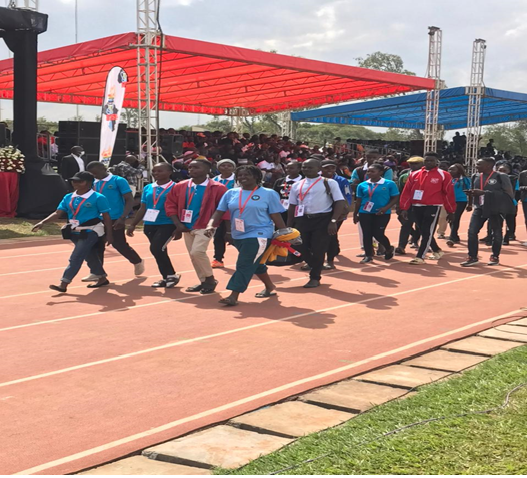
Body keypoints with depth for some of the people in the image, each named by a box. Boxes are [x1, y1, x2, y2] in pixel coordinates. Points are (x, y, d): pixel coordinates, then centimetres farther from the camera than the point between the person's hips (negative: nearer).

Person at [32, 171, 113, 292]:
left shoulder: (98, 198, -12)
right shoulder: (68, 197, 5)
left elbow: (106, 217, -8)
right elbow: (58, 213, 0)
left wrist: (109, 234, -8)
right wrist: (43, 222, -13)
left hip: (90, 232, -7)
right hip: (75, 232, 7)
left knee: (75, 258, -12)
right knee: (90, 257, 17)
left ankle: (63, 284, -13)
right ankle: (102, 278, 33)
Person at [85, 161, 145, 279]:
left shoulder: (118, 181, -9)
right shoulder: (95, 184, 9)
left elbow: (129, 200, -12)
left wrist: (122, 218, -21)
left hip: (115, 219, -6)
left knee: (119, 244, -2)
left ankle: (138, 262, 22)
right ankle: (97, 272, 13)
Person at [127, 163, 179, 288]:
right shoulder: (147, 188, 9)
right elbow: (143, 208, 15)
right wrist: (133, 225, 12)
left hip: (167, 224, -6)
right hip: (150, 225, 6)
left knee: (156, 248, -17)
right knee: (159, 251, 12)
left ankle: (171, 275, 1)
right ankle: (166, 277, 25)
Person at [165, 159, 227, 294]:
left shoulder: (217, 188, -11)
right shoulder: (180, 187, 1)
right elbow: (170, 205, 4)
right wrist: (178, 224, -4)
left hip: (204, 227, -6)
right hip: (186, 227, 6)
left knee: (197, 252, -19)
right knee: (193, 256, 10)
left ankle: (210, 279, 0)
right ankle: (204, 282, 24)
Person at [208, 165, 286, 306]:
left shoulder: (268, 194, -4)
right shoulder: (231, 193, 5)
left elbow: (276, 216, -2)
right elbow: (219, 212, 3)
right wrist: (211, 226, -13)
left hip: (259, 235, -6)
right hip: (238, 236, 6)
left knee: (244, 265, -13)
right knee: (255, 264, 19)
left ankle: (234, 296, -13)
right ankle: (270, 287, 38)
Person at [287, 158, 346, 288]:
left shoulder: (329, 183, -3)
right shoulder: (297, 185, 10)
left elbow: (340, 202, -8)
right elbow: (292, 206, 14)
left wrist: (333, 221, -17)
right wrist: (289, 226, 10)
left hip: (323, 219, -4)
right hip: (302, 219, 5)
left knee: (318, 249, -5)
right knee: (302, 248, 3)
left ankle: (315, 278, 10)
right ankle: (316, 270, 25)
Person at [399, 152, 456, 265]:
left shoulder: (443, 175, -3)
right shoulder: (414, 174, 7)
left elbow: (449, 193, -1)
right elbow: (406, 192, 6)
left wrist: (450, 211, -1)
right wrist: (404, 208, 0)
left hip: (433, 207, -5)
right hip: (417, 207, 5)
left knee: (428, 232, -6)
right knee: (424, 232, 13)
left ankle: (420, 257, -4)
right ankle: (437, 251, 32)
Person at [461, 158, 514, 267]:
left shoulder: (500, 177, -11)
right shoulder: (476, 177, 8)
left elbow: (508, 194, -17)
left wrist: (484, 192, -23)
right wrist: (470, 193, -5)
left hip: (495, 209, -5)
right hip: (480, 208, 5)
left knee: (496, 233, 8)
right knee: (472, 231, -4)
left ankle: (495, 257, 23)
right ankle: (472, 257, 5)